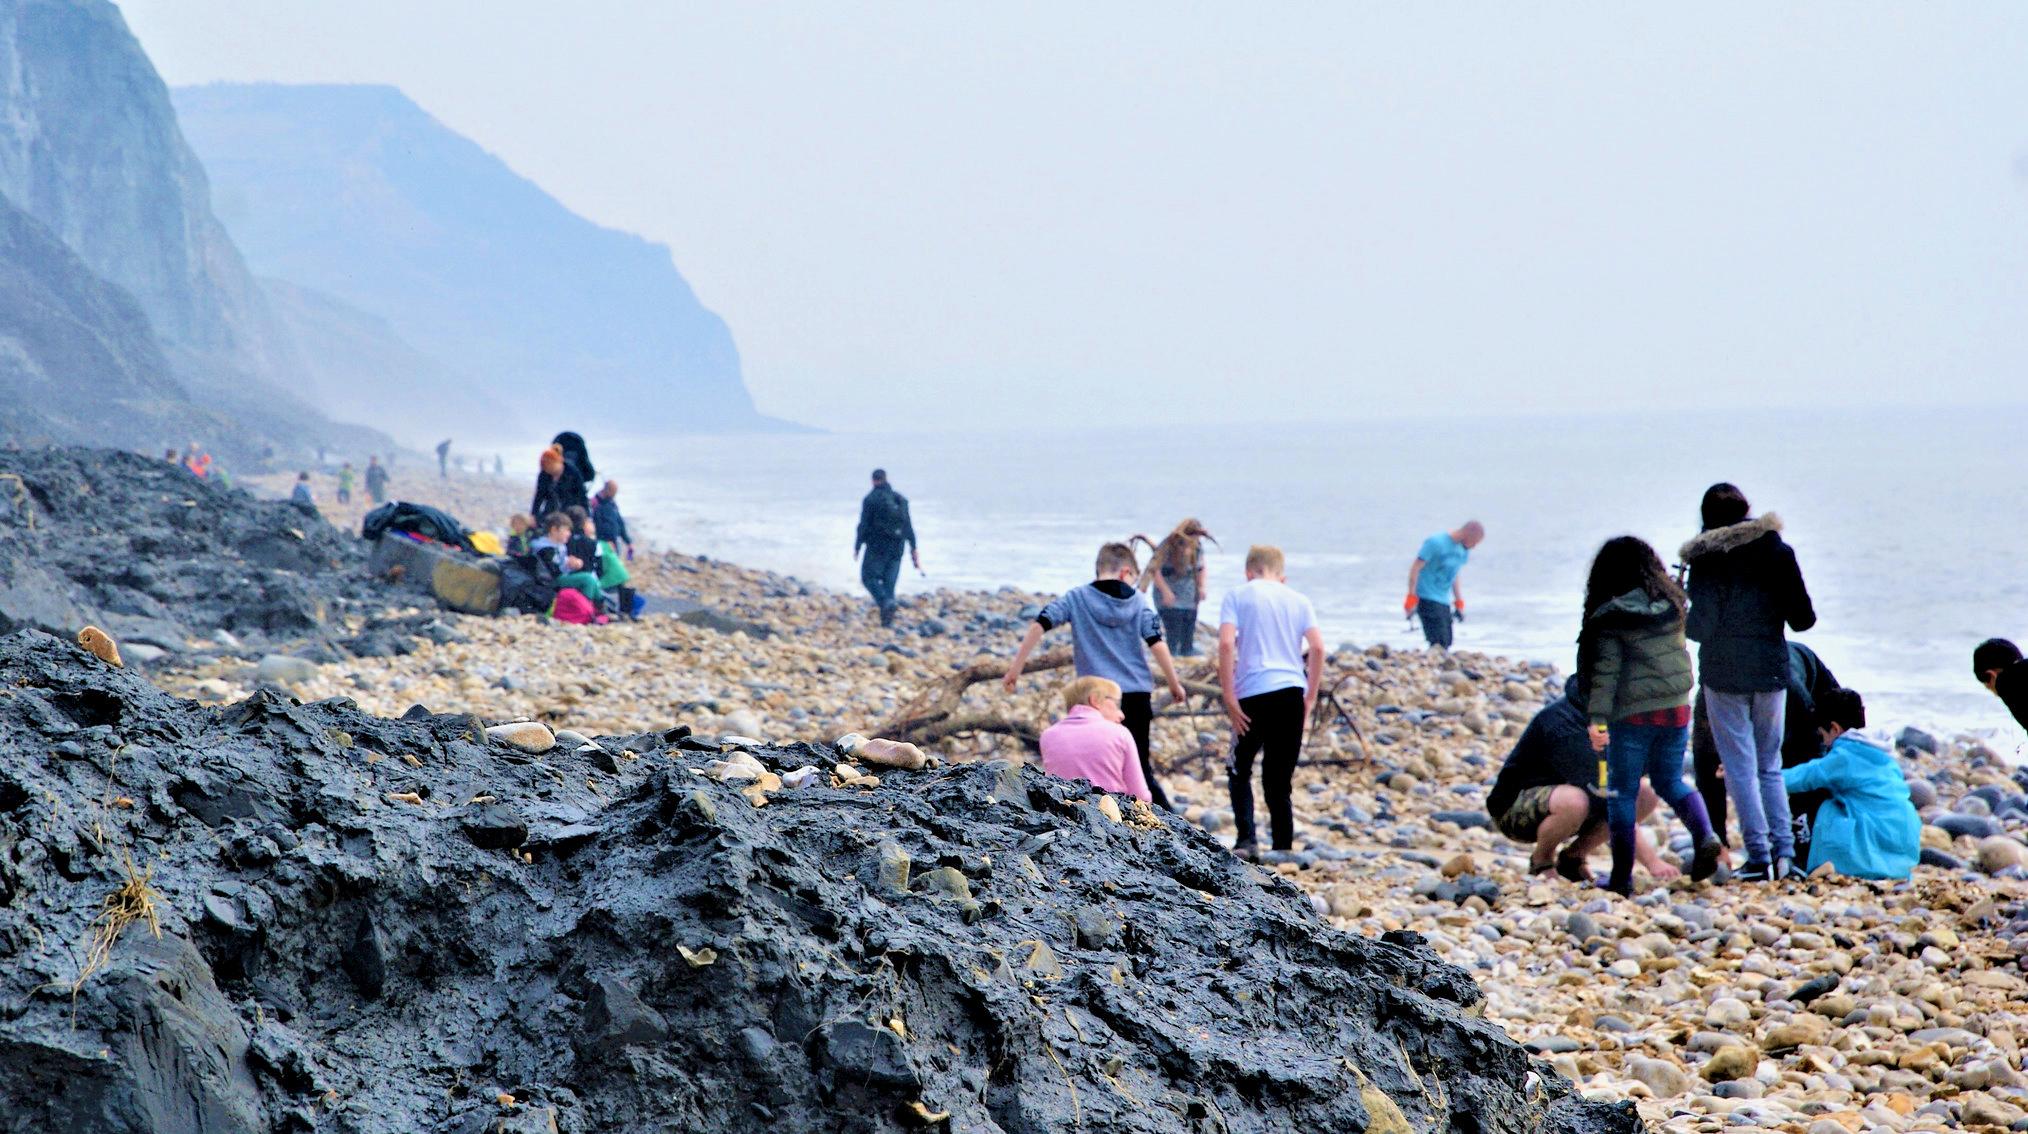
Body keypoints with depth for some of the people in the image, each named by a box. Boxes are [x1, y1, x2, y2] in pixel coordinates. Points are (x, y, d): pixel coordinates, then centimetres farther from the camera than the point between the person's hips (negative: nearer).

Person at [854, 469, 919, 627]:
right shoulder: (900, 499, 8)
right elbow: (908, 526, 8)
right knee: (889, 581, 9)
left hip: (877, 547, -5)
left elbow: (864, 525, -10)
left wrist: (857, 546, -3)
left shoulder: (870, 499, -7)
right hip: (896, 548, 5)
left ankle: (886, 602, -21)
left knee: (869, 577, 4)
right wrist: (913, 548, 11)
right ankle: (887, 619, 4)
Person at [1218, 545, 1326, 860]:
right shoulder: (1298, 600, 14)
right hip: (1292, 692, 3)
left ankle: (1246, 840, -1)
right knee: (1279, 777, 10)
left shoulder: (1237, 596, 6)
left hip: (1253, 693, -3)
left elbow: (1226, 644, -8)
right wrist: (1310, 697, 7)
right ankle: (1283, 846, 7)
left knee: (1239, 770, 13)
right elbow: (1318, 647, 3)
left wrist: (1229, 698, -7)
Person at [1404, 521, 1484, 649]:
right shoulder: (1436, 543, -14)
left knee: (1447, 643, 3)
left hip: (1444, 600, 8)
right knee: (1439, 643, -16)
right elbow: (1415, 568, -13)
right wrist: (1411, 598, -16)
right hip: (1428, 599, -8)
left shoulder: (1464, 551, 10)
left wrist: (1459, 604, 19)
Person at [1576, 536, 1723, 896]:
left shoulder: (1610, 618, -10)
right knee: (1669, 781, 20)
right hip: (1676, 708, 5)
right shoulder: (1672, 606, 3)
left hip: (1633, 715, -5)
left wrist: (1597, 719, -15)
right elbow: (1678, 654, 13)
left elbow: (1605, 673, -14)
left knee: (1622, 793, 6)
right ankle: (1705, 836, -4)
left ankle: (1622, 877, 8)